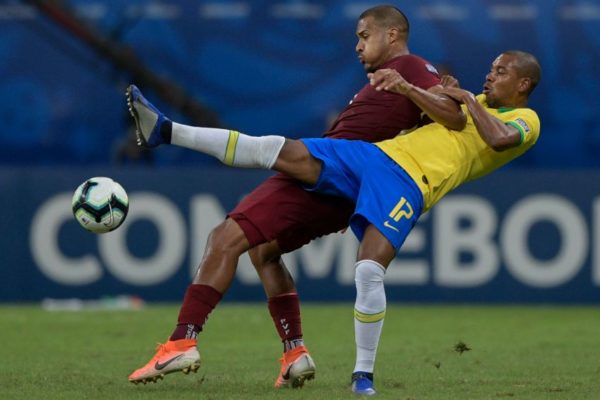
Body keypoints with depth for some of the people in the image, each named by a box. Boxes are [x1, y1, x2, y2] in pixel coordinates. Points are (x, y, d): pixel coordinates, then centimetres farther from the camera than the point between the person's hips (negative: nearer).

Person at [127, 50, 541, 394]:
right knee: (274, 150, -5)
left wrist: (469, 100, -3)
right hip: (374, 154, 7)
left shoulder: (526, 121, 6)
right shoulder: (476, 104, 29)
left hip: (409, 185, -7)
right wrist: (402, 84, 22)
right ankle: (166, 131, -6)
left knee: (369, 271, -26)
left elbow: (500, 139, -17)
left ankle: (364, 374, -10)